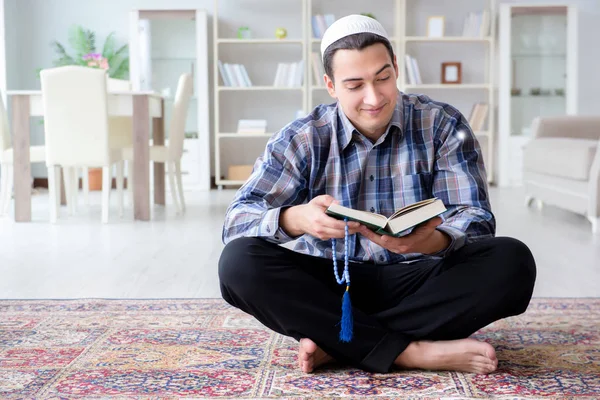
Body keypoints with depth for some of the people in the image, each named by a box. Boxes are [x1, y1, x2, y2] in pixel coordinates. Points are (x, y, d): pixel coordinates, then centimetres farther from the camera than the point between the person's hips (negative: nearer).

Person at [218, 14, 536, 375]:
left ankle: (337, 344, -23)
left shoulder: (443, 125, -2)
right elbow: (237, 221, -11)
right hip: (331, 287, 0)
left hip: (417, 285, 0)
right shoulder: (302, 139, -2)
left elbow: (477, 220, -10)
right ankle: (410, 353, -28)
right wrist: (297, 219, -35)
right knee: (239, 262, -26)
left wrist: (429, 241, -35)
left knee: (512, 262, -27)